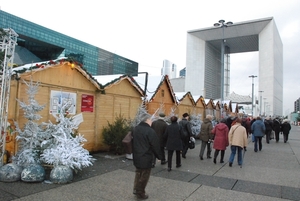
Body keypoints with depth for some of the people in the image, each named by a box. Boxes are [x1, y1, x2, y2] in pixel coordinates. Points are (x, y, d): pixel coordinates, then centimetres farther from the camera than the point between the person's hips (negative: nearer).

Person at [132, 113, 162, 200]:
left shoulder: (136, 129, 4)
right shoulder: (150, 131, -20)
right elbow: (155, 145, -16)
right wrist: (159, 156, -2)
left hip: (136, 156, 8)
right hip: (145, 157, -7)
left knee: (138, 173, 24)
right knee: (144, 176, 9)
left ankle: (136, 189, 31)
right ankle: (140, 193, 20)